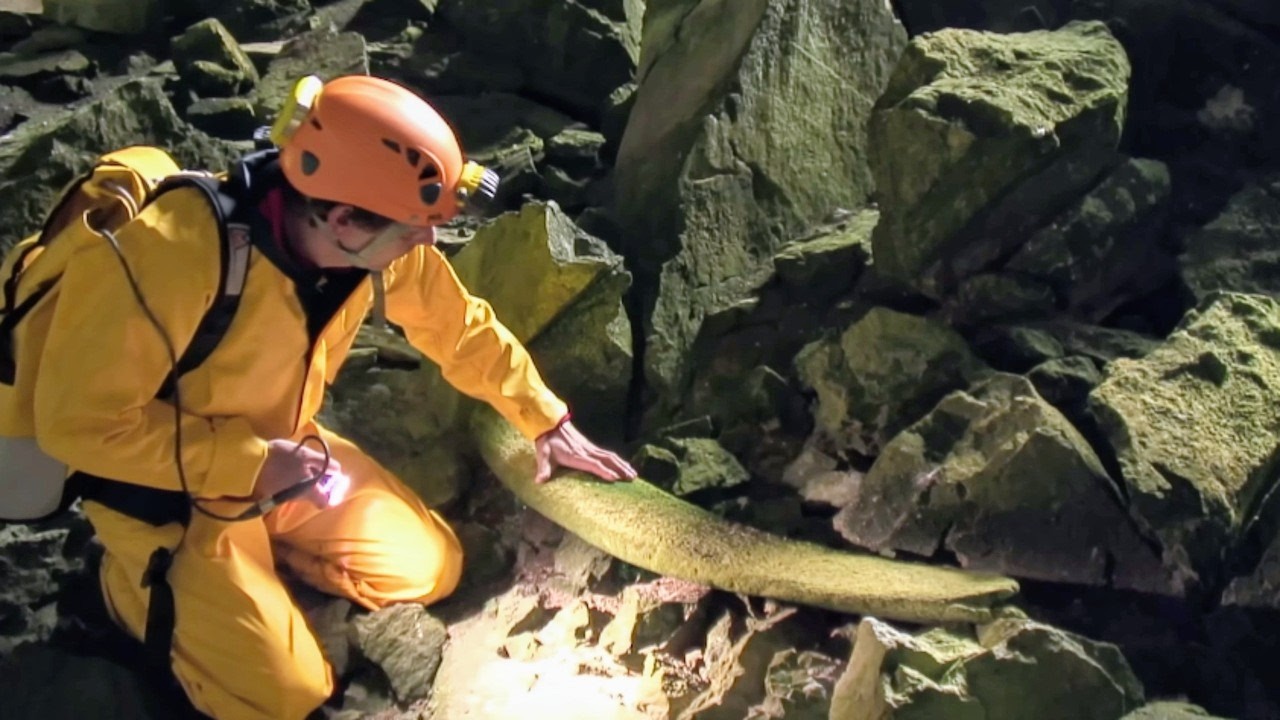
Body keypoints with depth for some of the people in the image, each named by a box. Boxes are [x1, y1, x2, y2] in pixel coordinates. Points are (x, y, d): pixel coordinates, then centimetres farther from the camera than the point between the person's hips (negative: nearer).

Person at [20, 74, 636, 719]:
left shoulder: (380, 245, -17)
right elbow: (77, 420, -29)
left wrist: (546, 423, 6)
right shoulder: (167, 256, -37)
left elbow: (460, 327, 2)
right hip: (166, 484, -6)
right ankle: (136, 580, 13)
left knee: (430, 568, 5)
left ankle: (253, 543, 16)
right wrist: (249, 465, -29)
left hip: (277, 455, 6)